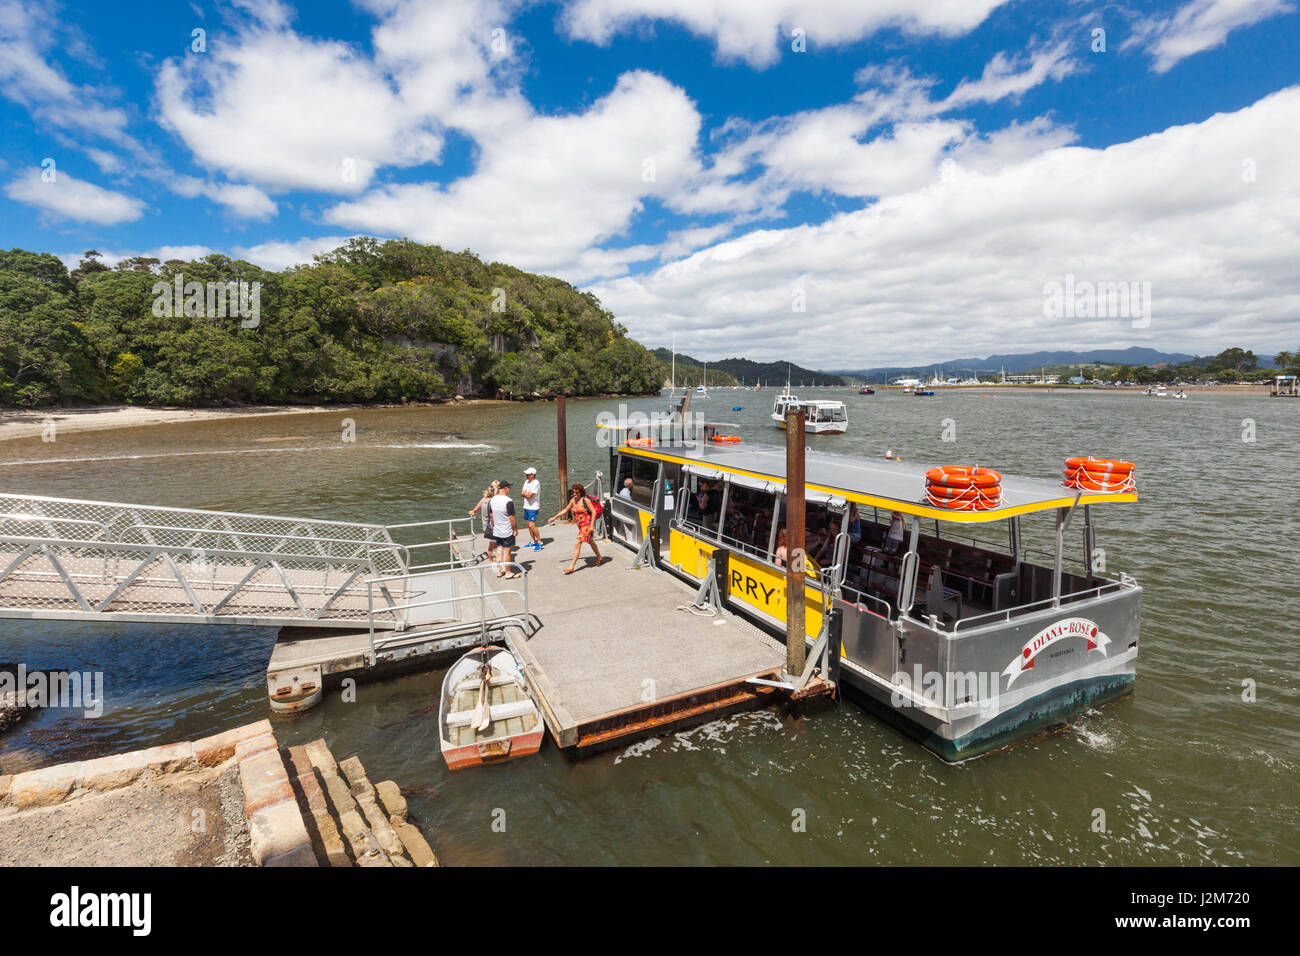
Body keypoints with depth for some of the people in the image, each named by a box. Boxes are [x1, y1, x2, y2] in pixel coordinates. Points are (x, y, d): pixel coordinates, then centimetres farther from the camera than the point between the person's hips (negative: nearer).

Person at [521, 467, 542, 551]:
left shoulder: (536, 483, -16)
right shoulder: (526, 481, 12)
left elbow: (529, 495, -22)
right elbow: (523, 493, 10)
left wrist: (525, 493, -2)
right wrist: (527, 494, -10)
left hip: (533, 507, -9)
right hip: (526, 506, 9)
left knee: (532, 525, -13)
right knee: (529, 525, 13)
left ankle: (539, 542, -3)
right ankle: (533, 542, 24)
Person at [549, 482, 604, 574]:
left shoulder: (585, 500, -14)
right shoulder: (573, 500, 6)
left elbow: (594, 512, -14)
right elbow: (565, 511, 17)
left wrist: (591, 525, -18)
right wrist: (554, 518, 16)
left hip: (586, 525, -8)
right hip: (580, 525, 8)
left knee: (577, 544, -13)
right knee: (591, 542, 22)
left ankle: (571, 567, -12)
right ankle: (599, 558, 40)